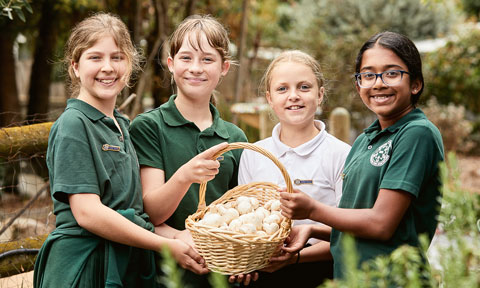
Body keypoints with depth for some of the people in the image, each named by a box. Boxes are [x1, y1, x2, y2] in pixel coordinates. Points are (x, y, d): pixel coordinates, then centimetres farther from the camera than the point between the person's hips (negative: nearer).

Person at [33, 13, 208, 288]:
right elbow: (87, 213, -19)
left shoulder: (123, 126, 12)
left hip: (131, 263, 7)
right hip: (84, 264, -7)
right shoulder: (73, 124, -11)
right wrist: (167, 245, -16)